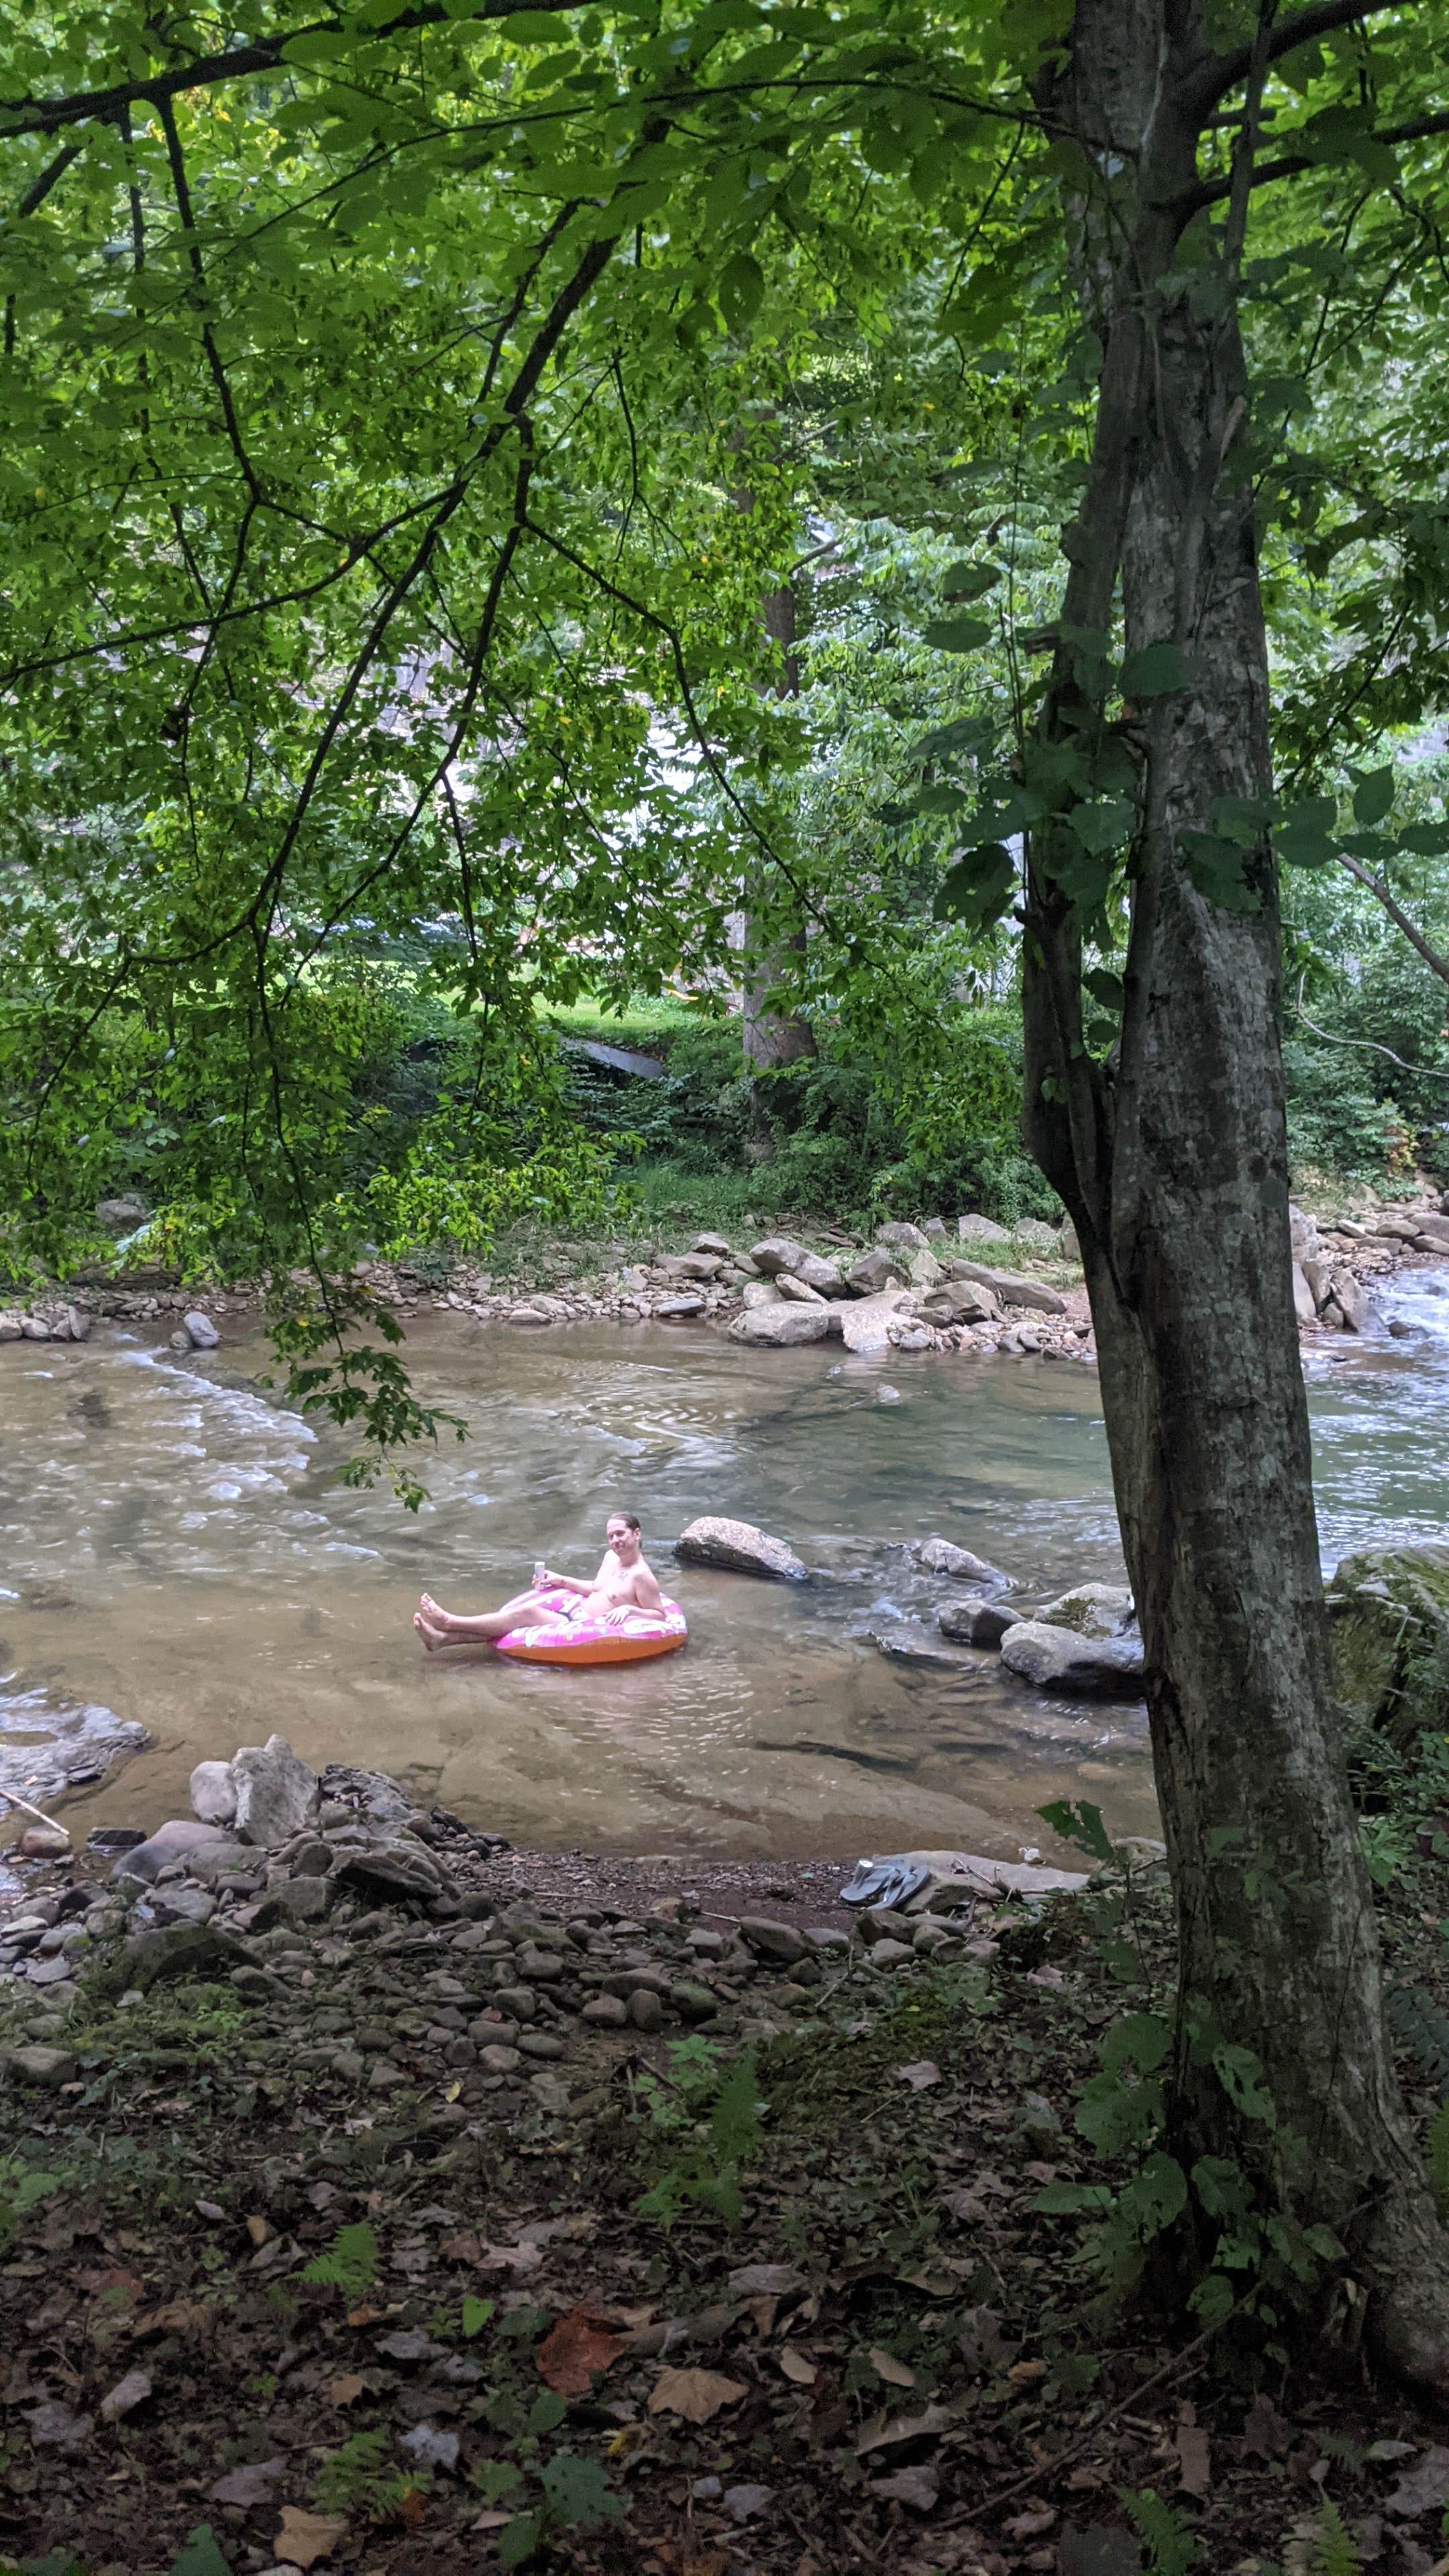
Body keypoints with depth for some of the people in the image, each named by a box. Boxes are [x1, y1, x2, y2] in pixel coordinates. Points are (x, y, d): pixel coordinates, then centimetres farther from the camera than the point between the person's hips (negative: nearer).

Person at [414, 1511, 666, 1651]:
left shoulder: (642, 1575, -14)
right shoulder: (611, 1557, 14)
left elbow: (659, 1615, -14)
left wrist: (628, 1609, -28)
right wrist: (561, 1580, 23)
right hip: (575, 1612, 9)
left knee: (526, 1613, -20)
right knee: (525, 1614, -9)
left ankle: (448, 1622, -19)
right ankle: (442, 1638, -16)